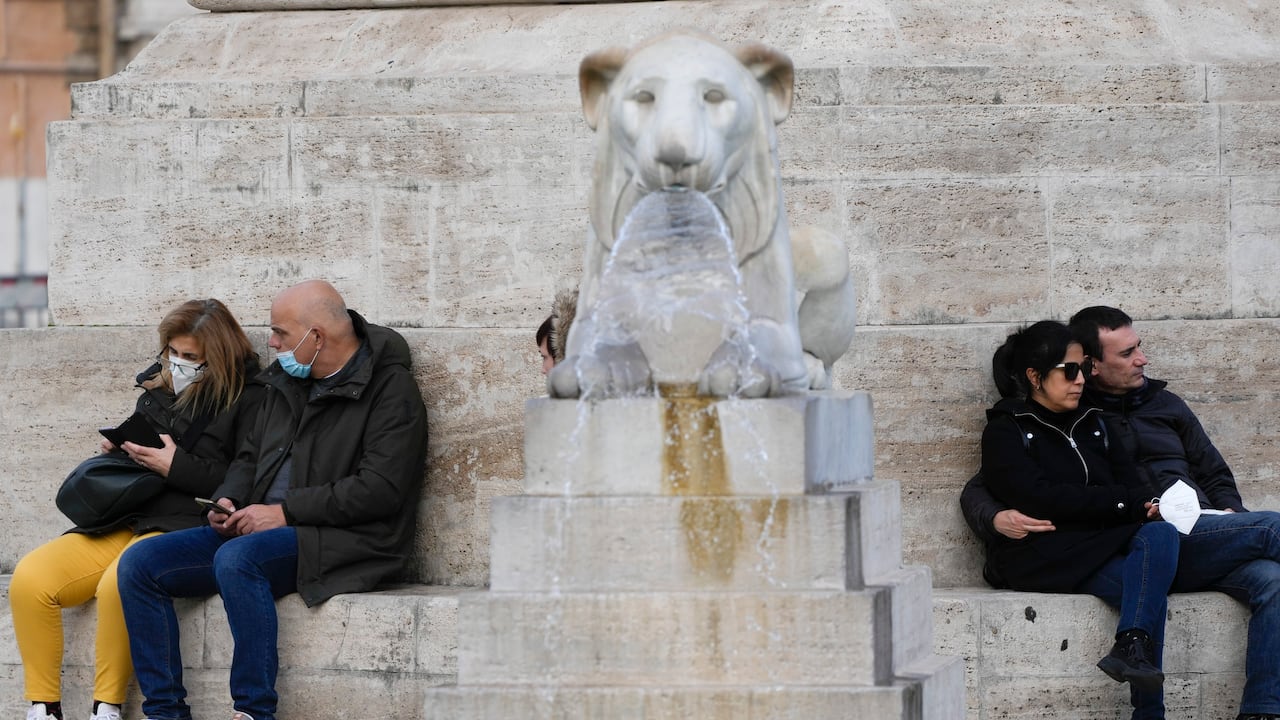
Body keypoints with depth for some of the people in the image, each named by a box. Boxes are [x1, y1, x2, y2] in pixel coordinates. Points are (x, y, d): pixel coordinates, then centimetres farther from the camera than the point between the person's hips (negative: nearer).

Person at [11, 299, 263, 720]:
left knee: (119, 583, -39)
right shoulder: (156, 393, 22)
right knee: (29, 579, -19)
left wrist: (177, 467, -12)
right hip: (121, 524, 7)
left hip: (184, 527, -7)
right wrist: (116, 451, 10)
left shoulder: (246, 401, 1)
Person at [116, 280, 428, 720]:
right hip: (255, 530, 8)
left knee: (237, 558, -37)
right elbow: (251, 456, 27)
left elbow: (379, 490, -16)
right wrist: (227, 501, 4)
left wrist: (284, 512, -16)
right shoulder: (288, 380, 17)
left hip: (341, 539, -8)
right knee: (139, 564, -8)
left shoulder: (389, 388, -7)